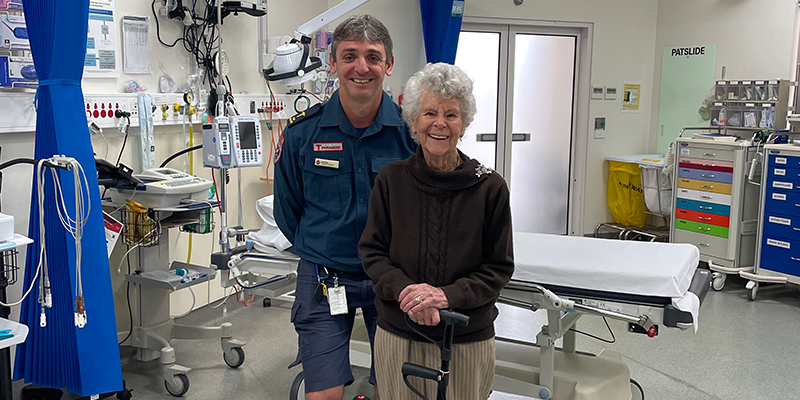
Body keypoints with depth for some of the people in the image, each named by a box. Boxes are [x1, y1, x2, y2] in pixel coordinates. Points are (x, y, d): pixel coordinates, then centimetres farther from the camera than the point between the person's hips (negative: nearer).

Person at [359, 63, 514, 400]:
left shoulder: (490, 188, -6)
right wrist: (404, 290, -17)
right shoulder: (391, 179, -3)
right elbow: (372, 250, 1)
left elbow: (499, 267, -2)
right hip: (398, 335, 1)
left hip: (467, 341, -1)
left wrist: (448, 294, -17)